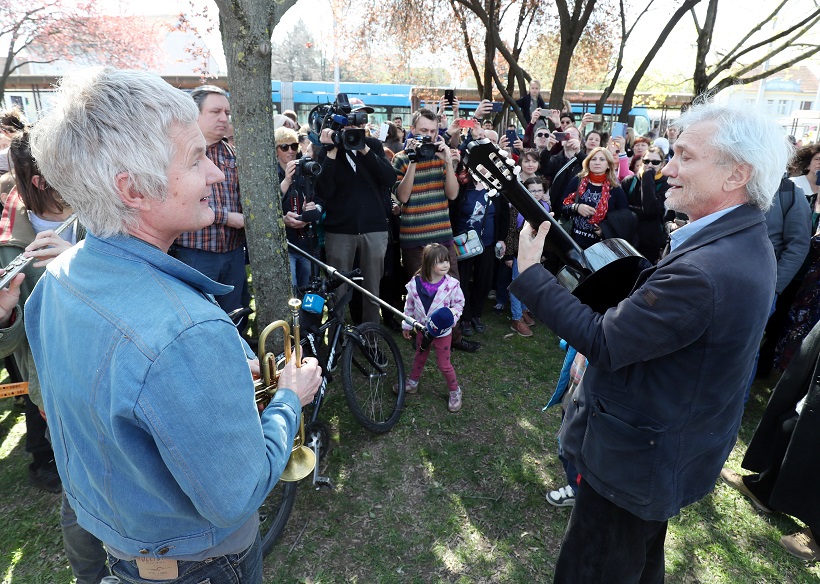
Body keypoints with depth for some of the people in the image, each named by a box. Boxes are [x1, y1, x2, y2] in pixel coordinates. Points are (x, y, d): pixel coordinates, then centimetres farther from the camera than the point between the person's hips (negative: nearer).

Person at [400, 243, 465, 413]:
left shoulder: (451, 284, -20)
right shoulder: (415, 284, -15)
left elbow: (459, 303, -4)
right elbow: (409, 305, 0)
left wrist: (453, 313, -23)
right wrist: (406, 325, 7)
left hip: (443, 331, -3)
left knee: (444, 364, 5)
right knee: (419, 357, 24)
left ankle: (455, 392, 28)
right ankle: (412, 382, 47)